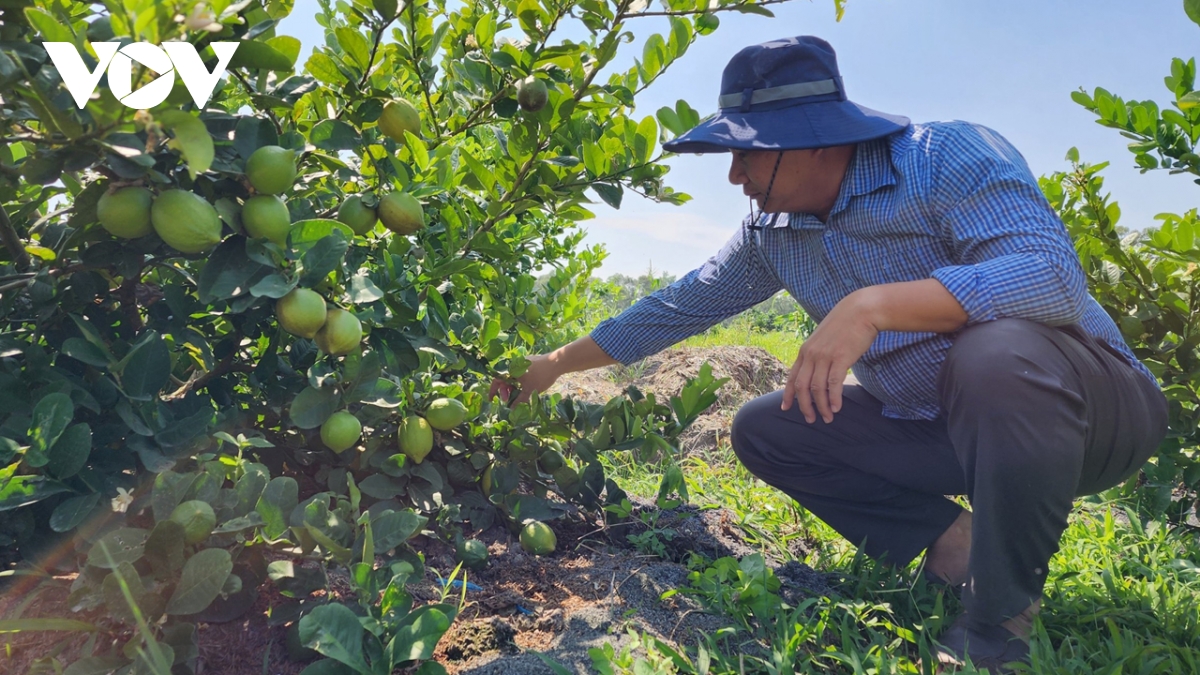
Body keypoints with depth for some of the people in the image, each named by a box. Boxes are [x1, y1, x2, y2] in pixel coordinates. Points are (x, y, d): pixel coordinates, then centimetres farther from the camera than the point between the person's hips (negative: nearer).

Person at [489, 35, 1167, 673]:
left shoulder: (947, 156, -19)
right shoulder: (772, 235, 1)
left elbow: (1055, 274, -32)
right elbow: (678, 308, 8)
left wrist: (875, 305, -43)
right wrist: (557, 365, 11)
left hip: (1094, 406, -6)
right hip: (929, 427, 6)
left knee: (995, 355, -39)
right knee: (762, 431, 0)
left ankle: (1002, 621, -16)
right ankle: (952, 543, -3)